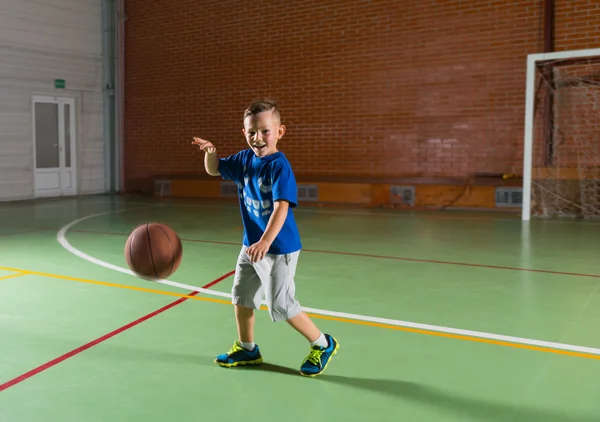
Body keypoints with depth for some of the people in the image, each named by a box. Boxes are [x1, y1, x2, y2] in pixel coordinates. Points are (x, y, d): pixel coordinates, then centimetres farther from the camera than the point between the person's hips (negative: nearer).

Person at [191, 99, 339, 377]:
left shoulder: (279, 166, -20)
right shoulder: (244, 159, 2)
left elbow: (281, 207, -29)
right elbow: (214, 170, 15)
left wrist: (265, 242, -40)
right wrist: (210, 152, -7)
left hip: (278, 248, -8)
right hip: (251, 244, 8)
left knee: (281, 306, -4)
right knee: (241, 297, 17)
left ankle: (323, 345, 15)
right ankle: (246, 349, 36)